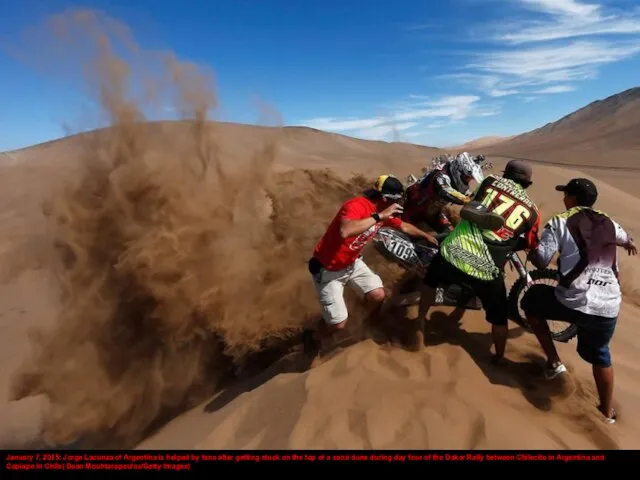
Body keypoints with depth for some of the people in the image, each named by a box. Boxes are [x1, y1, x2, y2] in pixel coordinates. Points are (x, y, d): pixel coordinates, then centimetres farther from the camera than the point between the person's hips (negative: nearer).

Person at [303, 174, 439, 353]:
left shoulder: (383, 211, -3)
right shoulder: (356, 206, -29)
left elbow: (404, 226, 18)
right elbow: (345, 232, -51)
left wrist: (427, 236, 28)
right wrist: (379, 216, -42)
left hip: (352, 263, 8)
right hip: (328, 269, -7)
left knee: (378, 296, -3)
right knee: (339, 323, -6)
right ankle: (312, 338, 26)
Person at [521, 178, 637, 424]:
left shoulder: (560, 221, 0)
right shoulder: (609, 223, 17)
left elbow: (541, 260, -8)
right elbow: (626, 239, 42)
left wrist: (529, 251, 14)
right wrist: (630, 244, 66)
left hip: (573, 302, -6)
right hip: (609, 308, 6)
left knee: (530, 300, 21)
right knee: (599, 354, 28)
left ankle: (553, 362, 20)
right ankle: (607, 411, 41)